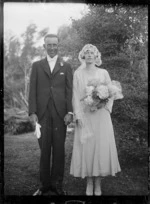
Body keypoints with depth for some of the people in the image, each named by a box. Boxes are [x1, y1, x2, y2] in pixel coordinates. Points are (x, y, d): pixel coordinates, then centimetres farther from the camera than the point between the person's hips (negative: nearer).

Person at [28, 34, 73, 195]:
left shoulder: (66, 66, 10)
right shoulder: (37, 65, 10)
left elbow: (69, 90, 4)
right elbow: (32, 90, 5)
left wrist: (70, 112, -6)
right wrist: (32, 112, -4)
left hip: (60, 114, 0)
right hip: (42, 113, 0)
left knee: (59, 149, 4)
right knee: (44, 149, 4)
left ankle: (57, 184, 14)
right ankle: (45, 184, 15)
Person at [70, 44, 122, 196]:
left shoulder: (103, 73, 8)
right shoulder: (78, 73, 6)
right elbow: (76, 96, 1)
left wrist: (106, 108, -8)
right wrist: (78, 115, -8)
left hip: (101, 116, 1)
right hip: (84, 115, 0)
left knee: (101, 146, -1)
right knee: (86, 147, 0)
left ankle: (98, 185, 9)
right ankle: (89, 183, 10)